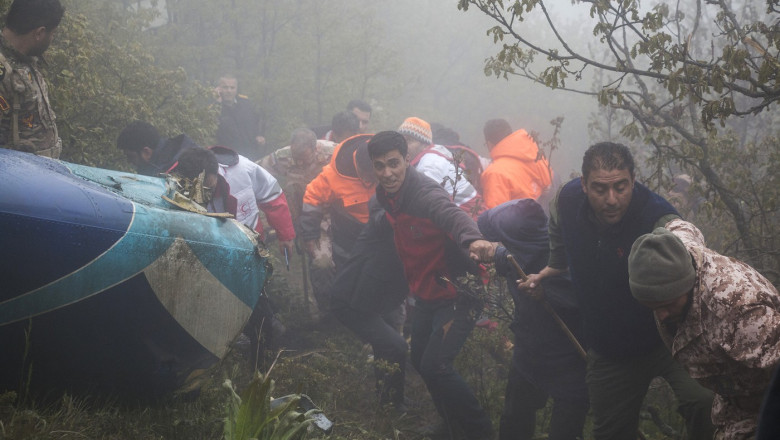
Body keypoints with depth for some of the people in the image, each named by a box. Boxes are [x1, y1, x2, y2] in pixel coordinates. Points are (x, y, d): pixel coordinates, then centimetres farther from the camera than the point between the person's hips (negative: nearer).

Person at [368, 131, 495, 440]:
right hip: (426, 294, 9)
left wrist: (472, 240, -68)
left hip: (456, 293, -9)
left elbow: (452, 214, -48)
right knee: (419, 360, 17)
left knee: (434, 365, -18)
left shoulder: (424, 192, -26)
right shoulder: (386, 195, 0)